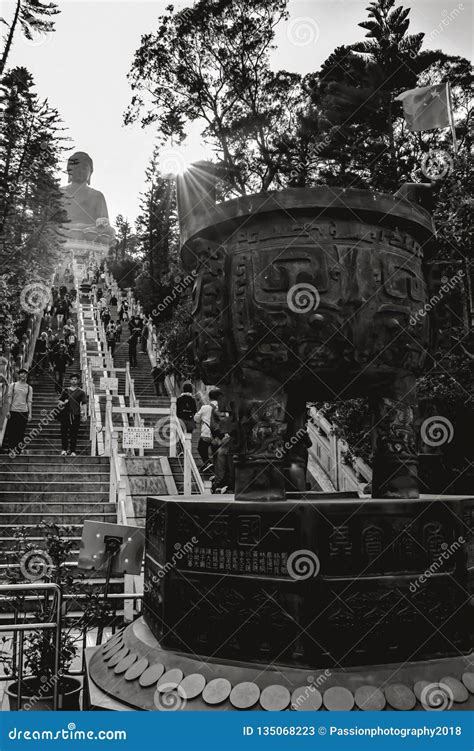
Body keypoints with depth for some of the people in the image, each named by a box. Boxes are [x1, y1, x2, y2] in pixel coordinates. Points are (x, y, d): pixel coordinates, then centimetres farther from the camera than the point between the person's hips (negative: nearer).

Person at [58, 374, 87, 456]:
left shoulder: (81, 392, 8)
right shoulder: (65, 391, 13)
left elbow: (84, 403, 2)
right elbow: (60, 401, 16)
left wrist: (85, 414, -9)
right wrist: (63, 403, -7)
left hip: (76, 415, -1)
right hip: (65, 413, 1)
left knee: (74, 433, -1)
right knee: (64, 432, -3)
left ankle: (73, 451, 4)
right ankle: (64, 449, 4)